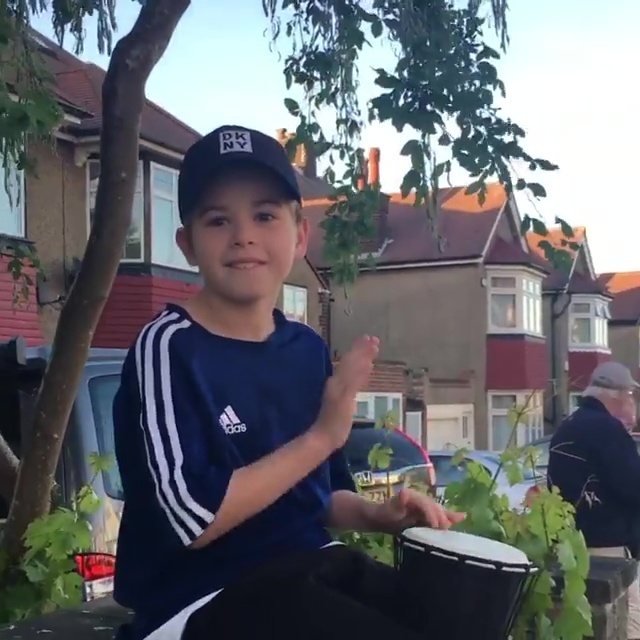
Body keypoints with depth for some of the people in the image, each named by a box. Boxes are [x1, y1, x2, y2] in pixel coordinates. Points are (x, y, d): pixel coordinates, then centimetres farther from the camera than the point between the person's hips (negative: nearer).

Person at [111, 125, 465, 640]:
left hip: (307, 566, 7)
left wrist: (379, 515, -3)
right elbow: (197, 519, -22)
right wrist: (319, 436, -20)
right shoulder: (168, 347, -14)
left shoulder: (308, 348, 6)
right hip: (203, 596, -7)